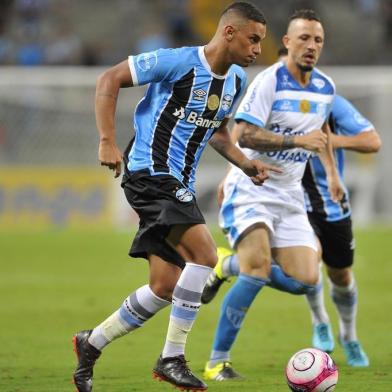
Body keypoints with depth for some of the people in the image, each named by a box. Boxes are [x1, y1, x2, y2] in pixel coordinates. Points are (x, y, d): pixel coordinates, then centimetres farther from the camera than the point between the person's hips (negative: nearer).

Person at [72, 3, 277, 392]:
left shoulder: (236, 81, 10)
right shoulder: (178, 62, -14)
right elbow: (109, 79, -11)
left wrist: (246, 164, 11)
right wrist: (107, 141, -17)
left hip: (180, 185, 9)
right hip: (150, 174, -9)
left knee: (164, 289, 6)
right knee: (204, 253, -23)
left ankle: (91, 344, 24)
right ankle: (172, 358, -15)